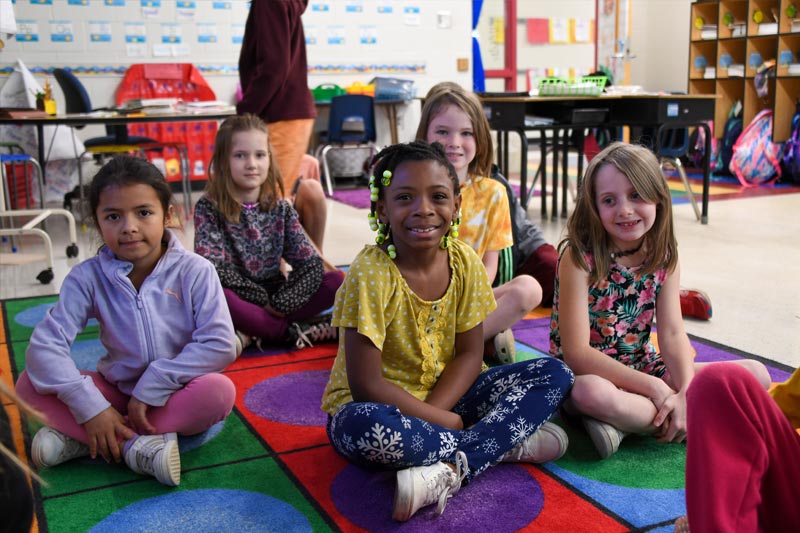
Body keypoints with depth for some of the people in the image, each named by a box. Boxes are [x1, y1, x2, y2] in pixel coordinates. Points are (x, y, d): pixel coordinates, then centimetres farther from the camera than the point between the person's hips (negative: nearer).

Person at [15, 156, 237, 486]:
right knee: (29, 385, -16)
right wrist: (90, 408, -26)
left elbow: (221, 344, -22)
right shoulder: (88, 276, -10)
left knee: (219, 391, -34)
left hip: (175, 394, -2)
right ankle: (139, 444, -24)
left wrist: (151, 388, -23)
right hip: (116, 391, 2)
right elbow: (44, 344, -17)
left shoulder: (194, 271, -14)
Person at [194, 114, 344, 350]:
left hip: (276, 298, 4)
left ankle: (251, 335, -18)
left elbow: (311, 263, -2)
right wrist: (262, 300, -16)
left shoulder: (280, 209, 5)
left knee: (336, 280, -16)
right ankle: (292, 331, -20)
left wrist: (279, 304, -15)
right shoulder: (208, 208, -4)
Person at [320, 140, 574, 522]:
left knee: (555, 374, -7)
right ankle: (508, 444, -21)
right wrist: (441, 421, -19)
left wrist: (433, 409, -20)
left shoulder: (465, 262, -7)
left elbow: (469, 354, -4)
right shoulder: (371, 273, -23)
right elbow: (366, 386, -22)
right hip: (379, 406, -5)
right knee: (365, 425, -41)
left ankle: (448, 471, -23)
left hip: (443, 398, 5)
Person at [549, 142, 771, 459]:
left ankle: (626, 420, -17)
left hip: (642, 369, 7)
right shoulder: (579, 257, -18)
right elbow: (577, 353, -21)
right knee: (592, 393, -43)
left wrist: (686, 392, -26)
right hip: (585, 374, -7)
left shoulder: (664, 255, -1)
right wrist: (656, 389, -23)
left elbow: (673, 334, -7)